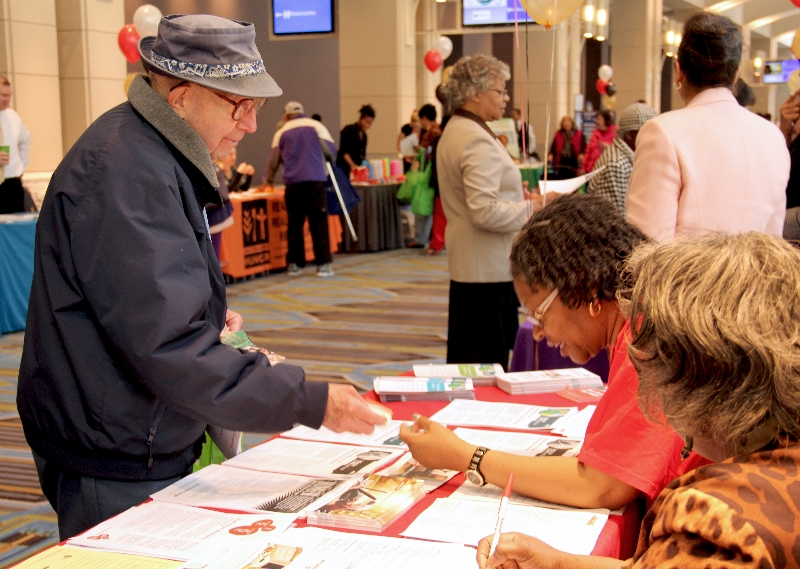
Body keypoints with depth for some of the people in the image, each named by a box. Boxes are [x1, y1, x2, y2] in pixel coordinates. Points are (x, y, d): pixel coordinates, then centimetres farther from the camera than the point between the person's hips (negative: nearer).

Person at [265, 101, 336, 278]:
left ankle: (294, 264, 11)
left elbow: (274, 160, 17)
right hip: (315, 180, -2)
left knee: (294, 224, 9)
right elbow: (331, 151, 4)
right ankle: (323, 264, -5)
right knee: (319, 223, 0)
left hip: (293, 182, 2)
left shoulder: (282, 132, 13)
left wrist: (269, 180, 33)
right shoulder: (316, 126, 7)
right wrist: (328, 159, 27)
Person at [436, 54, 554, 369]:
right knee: (489, 361, -4)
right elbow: (485, 212, -25)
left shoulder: (453, 132, 15)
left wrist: (512, 195, 15)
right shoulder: (478, 140, -18)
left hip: (465, 267, 11)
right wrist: (529, 208, -12)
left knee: (464, 359, 15)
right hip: (489, 271, -11)